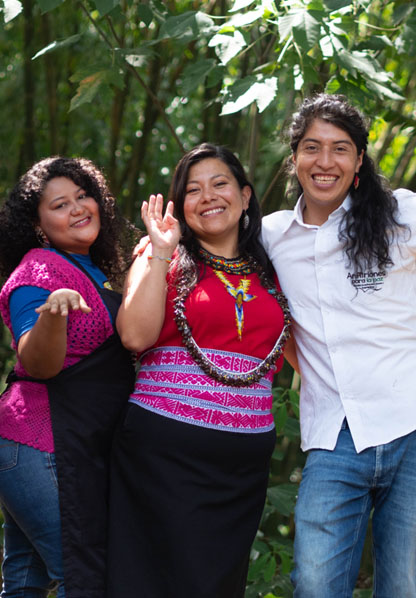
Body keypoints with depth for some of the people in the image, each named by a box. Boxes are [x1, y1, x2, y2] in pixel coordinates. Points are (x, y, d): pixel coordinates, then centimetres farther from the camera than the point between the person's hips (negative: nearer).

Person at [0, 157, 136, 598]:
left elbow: (127, 341, 29)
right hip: (42, 449, -9)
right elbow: (38, 364, -23)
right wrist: (52, 315, -42)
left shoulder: (94, 271, 16)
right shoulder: (38, 272, -12)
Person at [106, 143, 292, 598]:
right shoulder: (161, 262, 6)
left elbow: (293, 352, 27)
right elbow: (136, 335, -13)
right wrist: (160, 253, -11)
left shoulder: (267, 274, 16)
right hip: (166, 452, -4)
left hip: (245, 458, 4)